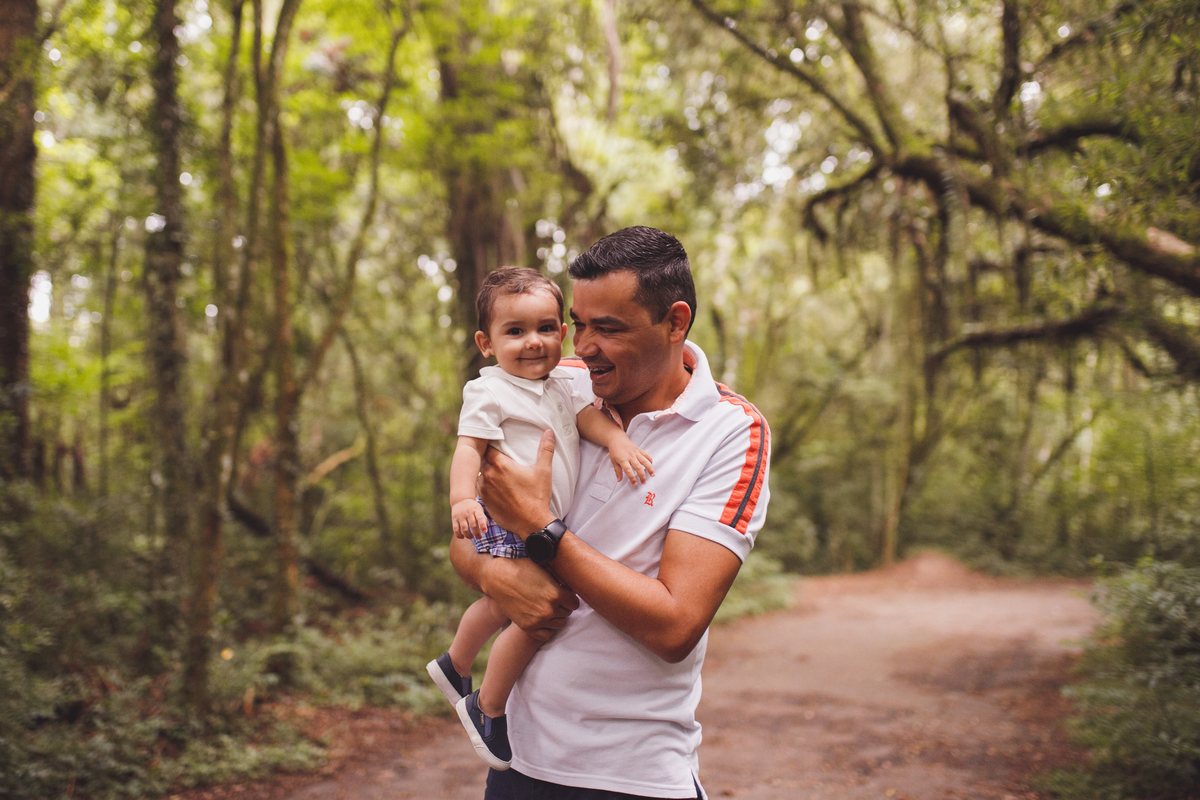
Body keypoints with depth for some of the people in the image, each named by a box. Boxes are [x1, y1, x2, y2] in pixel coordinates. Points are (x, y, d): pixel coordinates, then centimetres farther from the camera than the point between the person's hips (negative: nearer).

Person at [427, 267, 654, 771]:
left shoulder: (559, 385, 11)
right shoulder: (489, 392, -12)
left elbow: (587, 415, 2)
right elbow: (468, 447, -19)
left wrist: (618, 442, -19)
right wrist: (462, 499, -35)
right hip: (505, 526, -9)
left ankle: (454, 664, 53)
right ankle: (487, 709, 4)